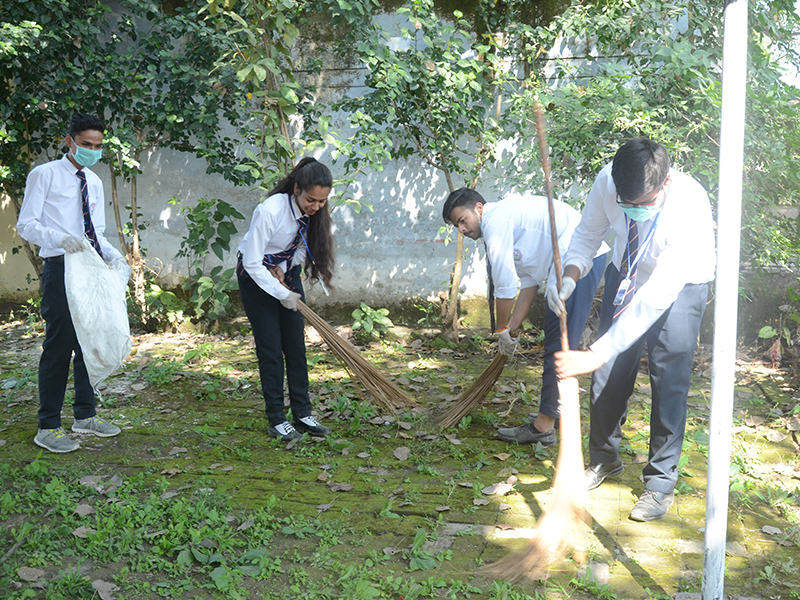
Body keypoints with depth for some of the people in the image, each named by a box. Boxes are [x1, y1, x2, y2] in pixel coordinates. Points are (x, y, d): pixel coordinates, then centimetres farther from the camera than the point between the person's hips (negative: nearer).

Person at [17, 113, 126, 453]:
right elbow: (26, 224, -9)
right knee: (59, 345, -7)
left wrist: (113, 255, 0)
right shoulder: (45, 175, -2)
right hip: (60, 268, -7)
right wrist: (60, 238, -27)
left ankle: (85, 415, 25)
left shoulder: (95, 183, 18)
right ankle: (48, 428, 2)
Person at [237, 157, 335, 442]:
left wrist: (286, 269, -15)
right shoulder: (269, 211, -32)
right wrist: (282, 294, -22)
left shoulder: (315, 213, -14)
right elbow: (252, 263, -27)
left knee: (296, 345, 3)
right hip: (257, 277, -5)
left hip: (287, 273, 6)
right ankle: (276, 421, 4)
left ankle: (302, 415, 10)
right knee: (270, 348, -5)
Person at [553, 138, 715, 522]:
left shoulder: (689, 208, -40)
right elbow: (587, 234, -7)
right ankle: (604, 460, 27)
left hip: (679, 284, -4)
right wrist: (570, 275, -29)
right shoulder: (608, 181, -28)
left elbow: (656, 298, -42)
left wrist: (597, 353, -46)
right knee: (609, 374, 7)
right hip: (627, 275, 4)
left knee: (669, 381, -6)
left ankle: (661, 482, 10)